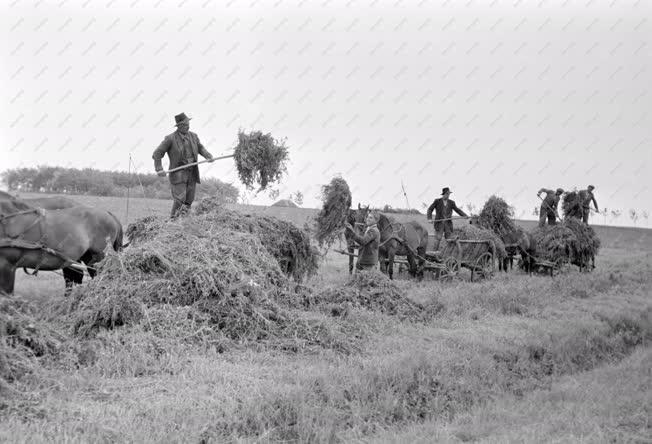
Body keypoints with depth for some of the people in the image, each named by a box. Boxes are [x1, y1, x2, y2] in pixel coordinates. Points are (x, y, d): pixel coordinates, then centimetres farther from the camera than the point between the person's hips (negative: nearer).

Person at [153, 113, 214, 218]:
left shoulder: (193, 136, 8)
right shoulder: (170, 138, -7)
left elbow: (200, 148, 25)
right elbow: (157, 154, -4)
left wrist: (208, 156, 5)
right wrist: (159, 169, -15)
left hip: (192, 173, 5)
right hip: (178, 174, -5)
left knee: (188, 200, 5)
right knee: (179, 198, -16)